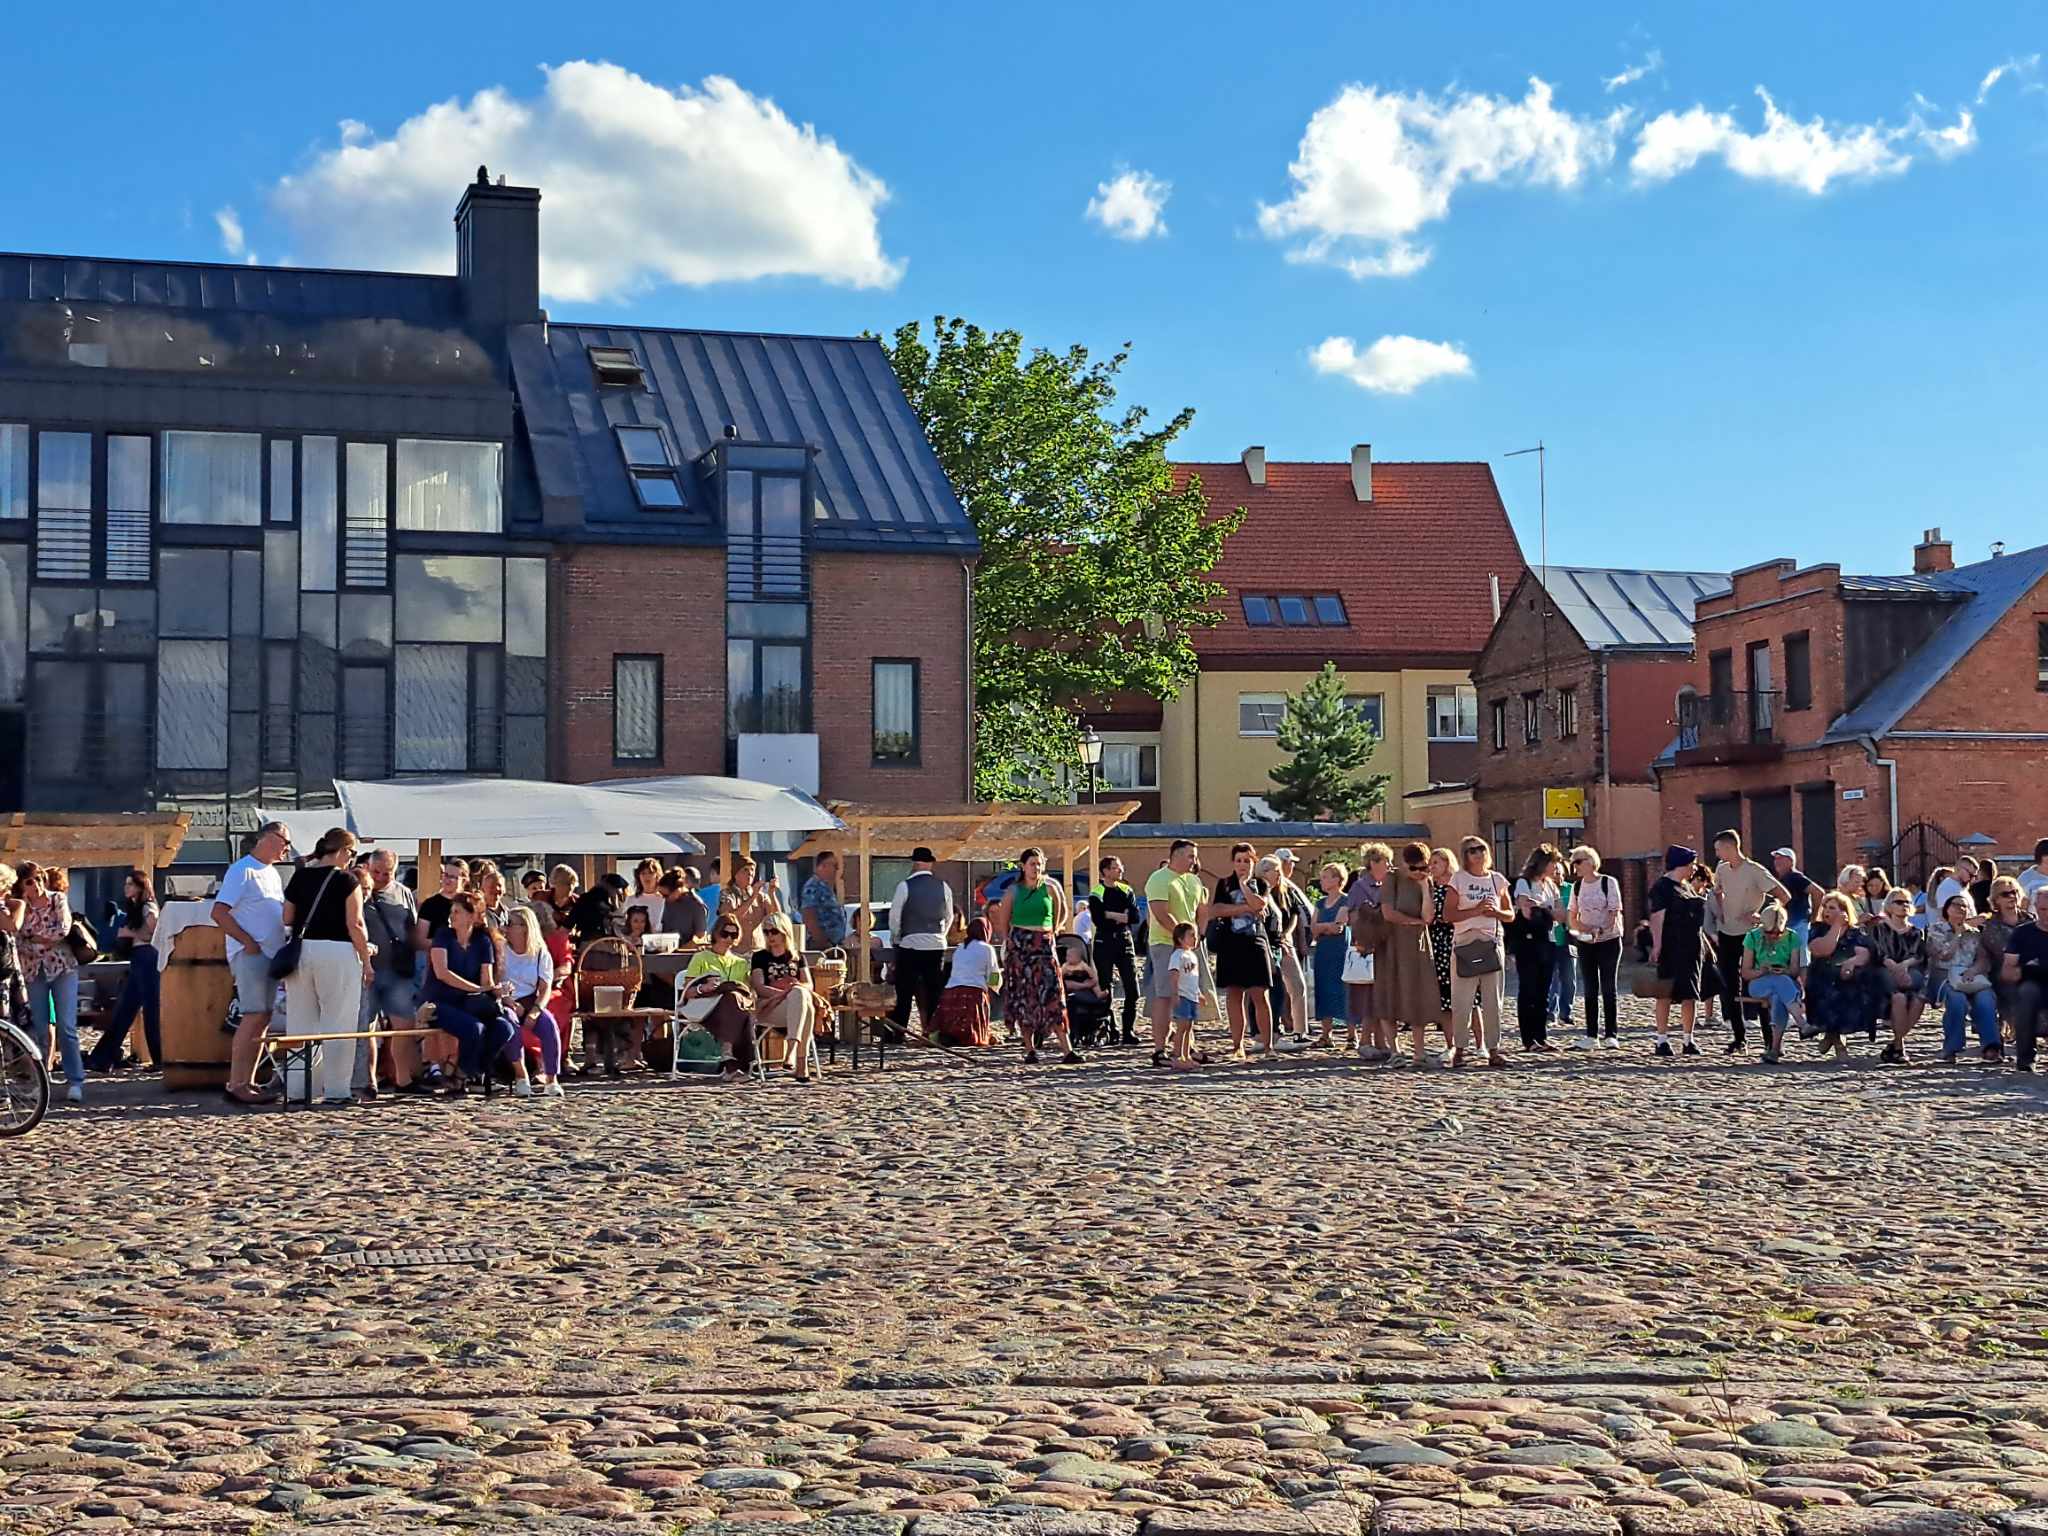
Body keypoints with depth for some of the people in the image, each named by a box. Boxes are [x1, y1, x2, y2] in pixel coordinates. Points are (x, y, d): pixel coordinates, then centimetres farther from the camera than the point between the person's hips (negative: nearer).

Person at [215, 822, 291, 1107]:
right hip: (250, 953, -9)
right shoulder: (242, 870, -8)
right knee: (254, 1016, -14)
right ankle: (236, 1084, -13)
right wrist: (248, 941, -18)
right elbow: (219, 913, -16)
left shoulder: (272, 874, 19)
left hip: (271, 954, 9)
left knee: (263, 1018, 7)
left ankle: (248, 1082, 11)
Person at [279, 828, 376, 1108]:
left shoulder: (300, 877, 10)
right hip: (337, 951, -5)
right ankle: (336, 1090, 0)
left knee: (303, 1023, 11)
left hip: (301, 951, 5)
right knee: (337, 1023, 1)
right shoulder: (346, 880, -6)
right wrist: (367, 961, -3)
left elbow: (287, 921, 10)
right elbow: (354, 925, -8)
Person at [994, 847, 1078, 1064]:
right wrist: (1011, 940, 4)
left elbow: (1062, 912, 20)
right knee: (1023, 998, 2)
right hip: (1019, 948, 1)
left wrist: (1054, 930, 10)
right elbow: (1002, 922, 10)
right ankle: (1029, 1049, 9)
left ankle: (1067, 1049, -14)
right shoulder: (1013, 892, 4)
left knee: (1052, 996, -9)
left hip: (1044, 946, -1)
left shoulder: (1049, 888, 6)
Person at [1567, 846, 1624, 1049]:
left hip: (1609, 941, -4)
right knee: (1590, 990, 5)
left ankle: (1612, 1034, -1)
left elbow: (1615, 913, -12)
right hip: (1585, 943, 4)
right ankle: (1592, 1035, 8)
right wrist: (1583, 929, -11)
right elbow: (1571, 917, 10)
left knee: (1608, 989, -4)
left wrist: (1600, 930, -27)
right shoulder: (1577, 886, 7)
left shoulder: (1608, 882, -7)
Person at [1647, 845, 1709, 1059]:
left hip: (1692, 948, 8)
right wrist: (1656, 947, -24)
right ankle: (1662, 1040, 2)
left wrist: (1704, 945, 20)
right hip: (1671, 950, -8)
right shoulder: (1662, 887, -8)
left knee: (1691, 994, 6)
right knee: (1665, 994, -2)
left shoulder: (1687, 887, 17)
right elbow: (1657, 918, -16)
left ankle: (1688, 1040, 13)